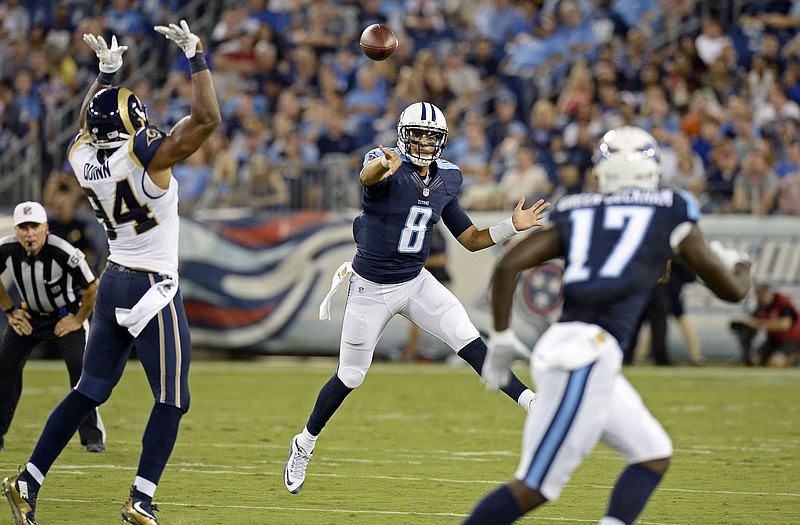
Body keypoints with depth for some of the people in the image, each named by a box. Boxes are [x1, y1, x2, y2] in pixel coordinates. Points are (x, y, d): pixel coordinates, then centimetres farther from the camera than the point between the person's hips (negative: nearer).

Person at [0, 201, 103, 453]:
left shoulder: (64, 253, -32)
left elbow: (91, 288, -17)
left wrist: (78, 320, -11)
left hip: (66, 316, -4)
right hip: (29, 316, 4)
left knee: (81, 369, -18)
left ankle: (92, 436, -7)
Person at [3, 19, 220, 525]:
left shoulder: (85, 158, 0)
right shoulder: (147, 157, -19)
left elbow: (90, 126, 25)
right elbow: (207, 119, -18)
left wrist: (107, 72, 28)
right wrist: (197, 57, -11)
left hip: (112, 282, 7)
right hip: (152, 291, -7)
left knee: (90, 390, 15)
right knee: (171, 400, 1)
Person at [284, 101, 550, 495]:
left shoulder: (446, 180, 0)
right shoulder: (387, 167, -19)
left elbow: (471, 239, 7)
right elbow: (367, 177, -46)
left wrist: (512, 226, -10)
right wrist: (384, 166, -70)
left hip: (416, 282, 4)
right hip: (371, 288, -4)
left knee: (468, 340, -16)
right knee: (349, 377, 8)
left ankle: (528, 401, -22)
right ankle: (304, 444, 28)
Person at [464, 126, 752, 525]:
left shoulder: (574, 213, 18)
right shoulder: (670, 214, 7)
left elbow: (507, 265, 6)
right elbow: (731, 290, 14)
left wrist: (502, 339, 15)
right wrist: (739, 264, 37)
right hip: (587, 356, -7)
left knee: (653, 457, 19)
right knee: (534, 488, -6)